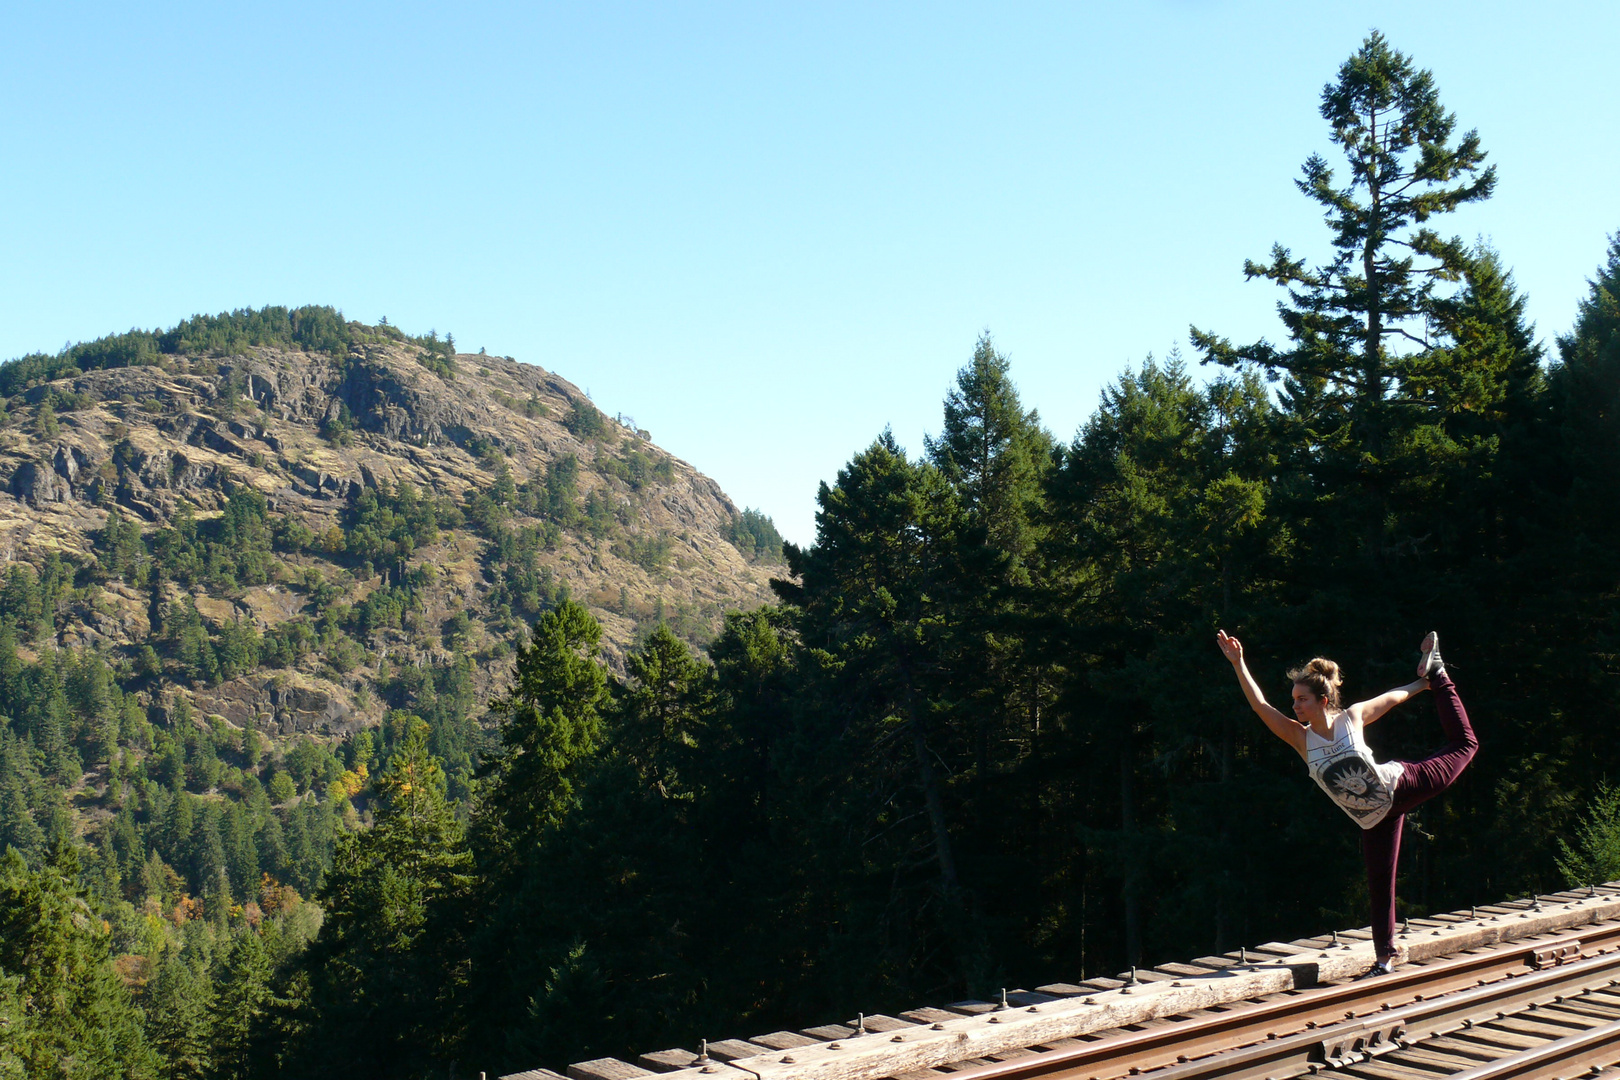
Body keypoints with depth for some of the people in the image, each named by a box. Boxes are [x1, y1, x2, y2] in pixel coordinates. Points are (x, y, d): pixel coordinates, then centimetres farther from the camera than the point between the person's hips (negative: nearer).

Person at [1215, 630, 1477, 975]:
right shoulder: (1301, 738, -13)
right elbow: (1260, 706, -20)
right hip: (1374, 819, 1)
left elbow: (1392, 697, 4)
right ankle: (1385, 957, 19)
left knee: (1463, 743, 8)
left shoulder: (1352, 718, -14)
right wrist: (1238, 663, -28)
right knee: (1379, 884, 3)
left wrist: (1423, 682, 16)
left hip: (1399, 785, -1)